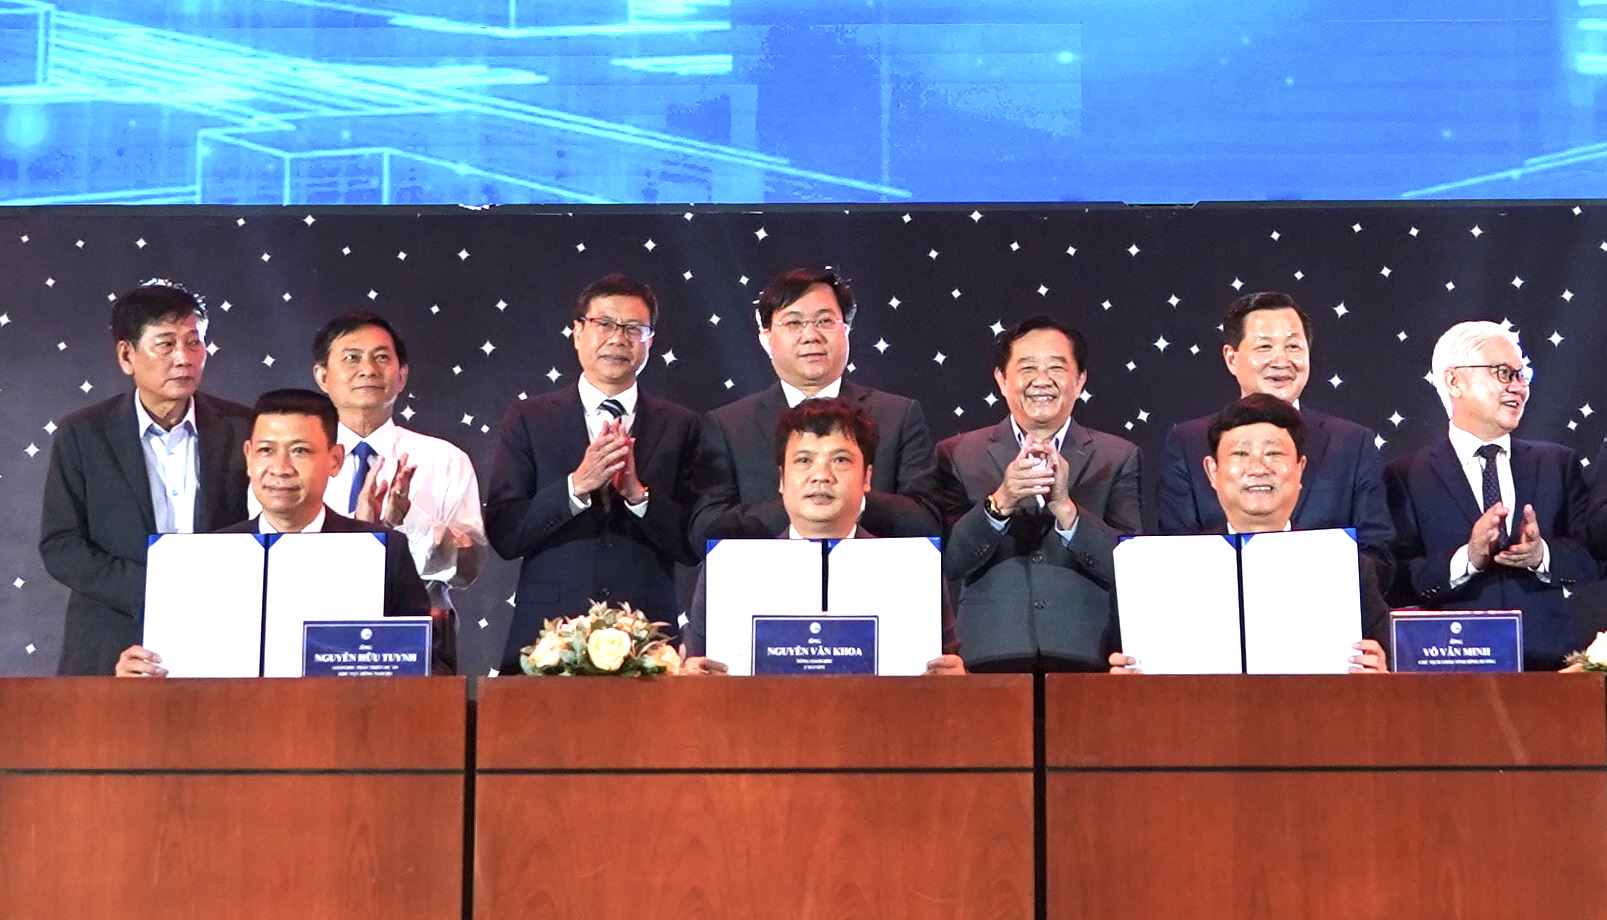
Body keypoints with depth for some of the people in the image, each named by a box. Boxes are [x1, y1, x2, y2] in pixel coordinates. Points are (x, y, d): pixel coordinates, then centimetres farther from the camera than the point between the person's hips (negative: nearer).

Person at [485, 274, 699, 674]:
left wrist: (637, 493, -13)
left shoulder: (680, 426, 7)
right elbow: (503, 535, -2)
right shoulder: (527, 419, 7)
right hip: (547, 636, 0)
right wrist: (577, 485, -14)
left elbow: (695, 545, 2)